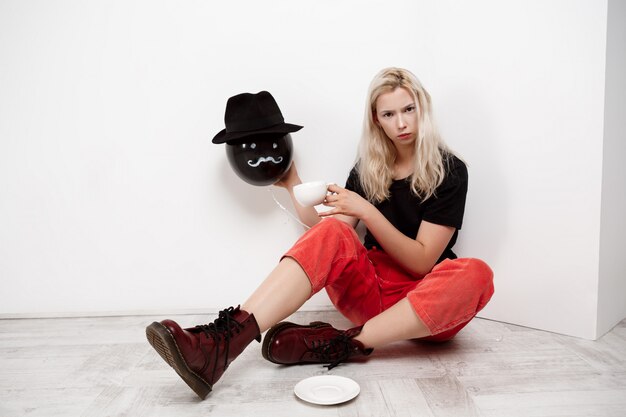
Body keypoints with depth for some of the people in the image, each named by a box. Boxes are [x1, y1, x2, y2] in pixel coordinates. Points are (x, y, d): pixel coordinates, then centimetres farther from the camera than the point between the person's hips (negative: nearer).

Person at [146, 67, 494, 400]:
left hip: (427, 303, -1)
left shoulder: (450, 170, -5)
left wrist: (366, 211, -20)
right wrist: (293, 185, 1)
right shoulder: (369, 168, 7)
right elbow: (332, 233, 3)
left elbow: (421, 261, -12)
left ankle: (345, 344, -35)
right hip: (372, 291, 2)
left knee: (475, 273, -35)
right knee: (331, 234, -28)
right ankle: (222, 343, -45)